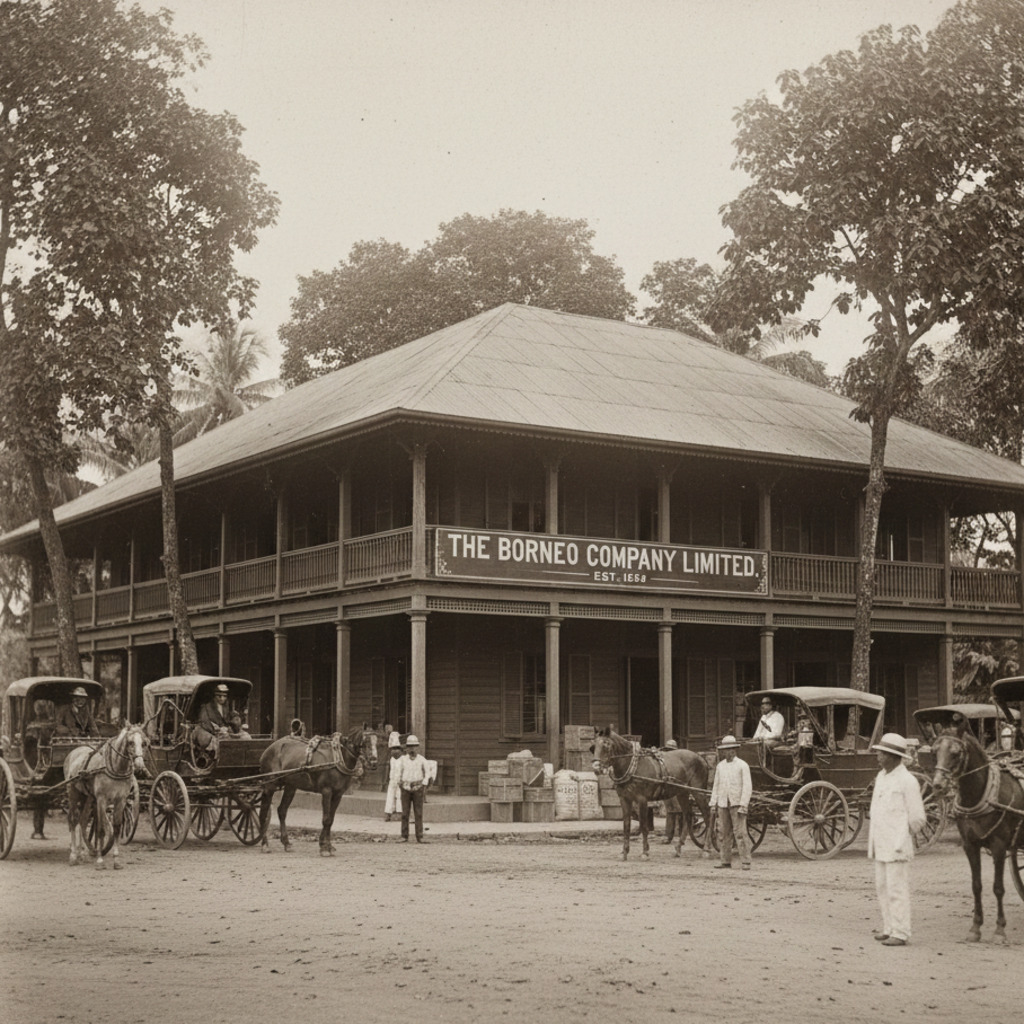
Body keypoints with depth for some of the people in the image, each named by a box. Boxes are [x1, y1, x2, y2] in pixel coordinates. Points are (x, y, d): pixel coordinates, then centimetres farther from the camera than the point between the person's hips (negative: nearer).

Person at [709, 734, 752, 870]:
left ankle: (745, 862, -6)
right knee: (723, 833, 6)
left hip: (737, 804, -5)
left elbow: (747, 787, -8)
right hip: (723, 803, 5)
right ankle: (725, 860, 13)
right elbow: (716, 786, 15)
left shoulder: (742, 766, -4)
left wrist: (743, 805, -15)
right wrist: (713, 804, 9)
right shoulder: (720, 766, 12)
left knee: (740, 832, -8)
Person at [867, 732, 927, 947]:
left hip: (897, 846, -8)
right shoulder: (881, 777, 12)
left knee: (897, 889, -4)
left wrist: (900, 836, -3)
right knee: (882, 887, 14)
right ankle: (889, 928, 24)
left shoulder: (907, 781, -12)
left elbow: (918, 819, -9)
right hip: (879, 844, 8)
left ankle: (900, 933, 1)